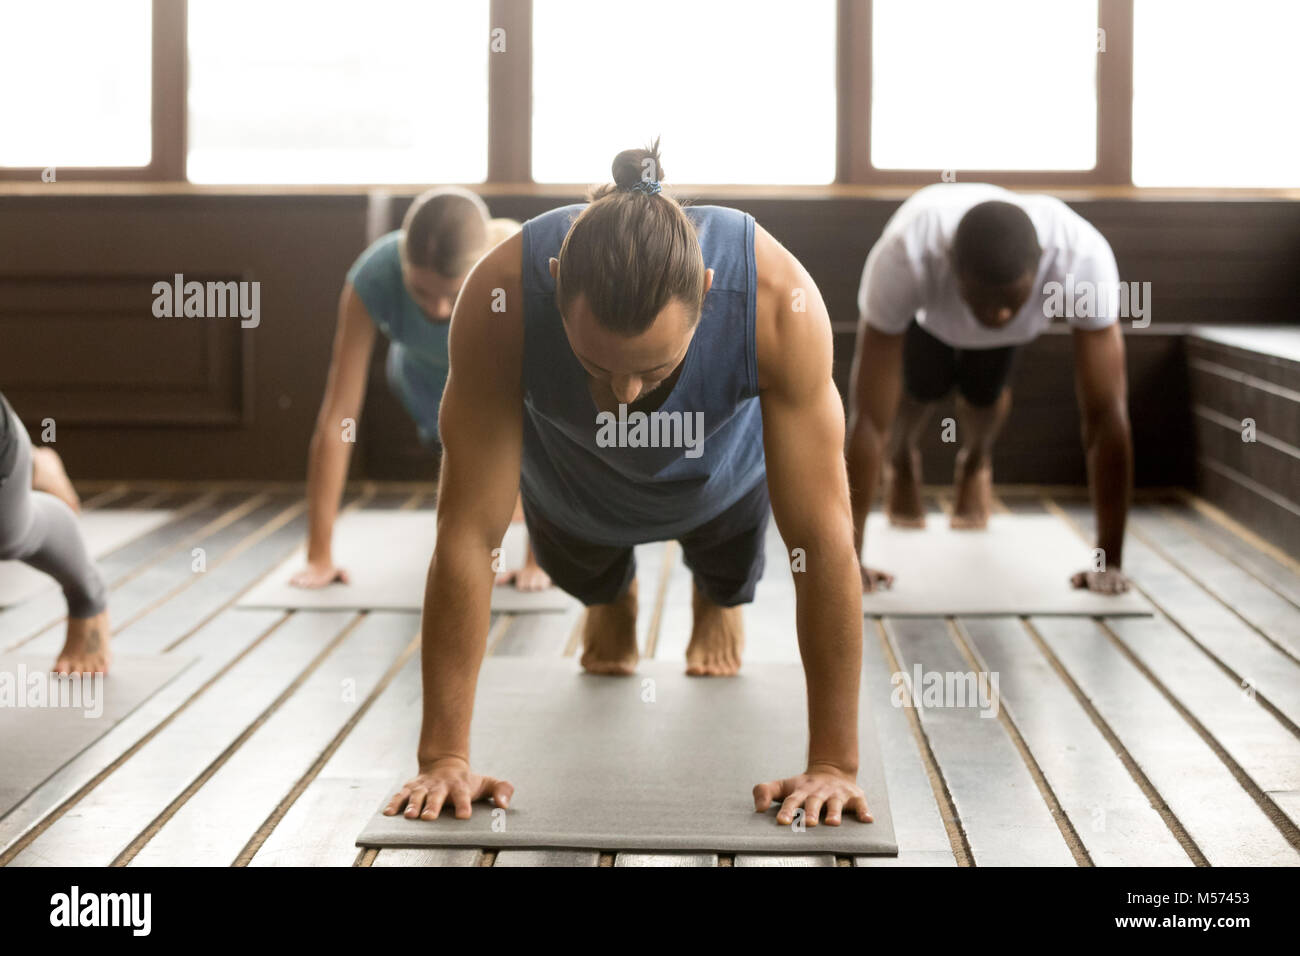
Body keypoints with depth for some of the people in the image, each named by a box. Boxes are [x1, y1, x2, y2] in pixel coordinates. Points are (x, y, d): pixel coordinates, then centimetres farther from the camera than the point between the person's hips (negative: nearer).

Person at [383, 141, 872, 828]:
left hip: (721, 466, 0)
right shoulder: (500, 298, -45)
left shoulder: (779, 301, -46)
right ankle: (611, 600, 61)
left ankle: (718, 601, 63)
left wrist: (835, 764, -38)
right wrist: (443, 757, -36)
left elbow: (823, 540, -40)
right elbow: (468, 532, -39)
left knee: (730, 577, 27)